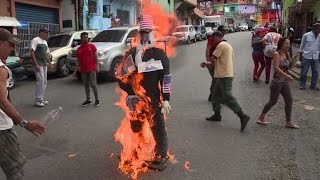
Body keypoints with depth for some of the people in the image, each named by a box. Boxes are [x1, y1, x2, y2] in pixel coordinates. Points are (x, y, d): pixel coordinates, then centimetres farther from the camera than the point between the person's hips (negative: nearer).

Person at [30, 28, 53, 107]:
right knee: (40, 81, -12)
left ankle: (41, 98, 19)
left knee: (44, 82, 10)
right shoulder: (35, 40, -8)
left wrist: (49, 63, 17)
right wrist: (36, 64, -20)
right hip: (38, 64, -9)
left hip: (44, 64, 9)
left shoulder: (45, 42, 17)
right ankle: (37, 100, -5)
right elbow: (32, 52, -15)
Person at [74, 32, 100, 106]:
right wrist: (75, 70, 9)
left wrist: (97, 66, -9)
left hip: (91, 69, -4)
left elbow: (96, 57, 1)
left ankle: (97, 100, 5)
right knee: (86, 85, 9)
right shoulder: (79, 49, 10)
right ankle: (88, 100, 19)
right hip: (83, 70, 4)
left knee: (93, 84, -4)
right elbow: (78, 61, 12)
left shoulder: (92, 46, 2)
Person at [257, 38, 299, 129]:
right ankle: (261, 117, 19)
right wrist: (286, 75, -28)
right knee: (273, 101, 1)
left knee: (289, 101, 6)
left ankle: (288, 122, 16)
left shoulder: (287, 54, 9)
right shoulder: (277, 54, -12)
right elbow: (276, 67, -22)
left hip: (285, 82, 7)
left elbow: (290, 67, 12)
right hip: (277, 81, -7)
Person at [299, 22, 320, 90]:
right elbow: (302, 46, 2)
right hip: (306, 57, -4)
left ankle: (313, 85, 21)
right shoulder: (306, 35, -5)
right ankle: (302, 84, 17)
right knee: (304, 72, 3)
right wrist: (300, 55, 2)